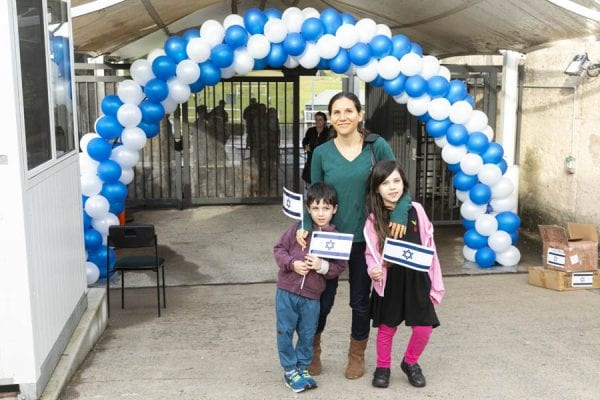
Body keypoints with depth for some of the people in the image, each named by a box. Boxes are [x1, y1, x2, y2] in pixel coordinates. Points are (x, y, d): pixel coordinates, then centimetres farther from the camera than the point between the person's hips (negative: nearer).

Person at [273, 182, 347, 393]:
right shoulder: (298, 229, -4)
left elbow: (339, 267, -1)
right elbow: (279, 249, 2)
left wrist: (322, 266, -20)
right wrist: (292, 264, -14)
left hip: (312, 296, 0)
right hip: (287, 290, 0)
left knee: (307, 335, 12)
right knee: (285, 332, 7)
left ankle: (302, 368, 32)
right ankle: (290, 370, 24)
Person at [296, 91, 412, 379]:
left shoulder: (377, 147, -7)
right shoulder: (321, 153, -3)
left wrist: (400, 214, -19)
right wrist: (305, 226, -13)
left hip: (364, 238, 0)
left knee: (360, 301, 14)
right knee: (323, 299, 11)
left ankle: (357, 356, 37)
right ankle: (312, 351, 36)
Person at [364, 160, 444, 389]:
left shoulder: (416, 210, -3)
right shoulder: (374, 218, -6)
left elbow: (429, 247, 1)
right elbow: (371, 252, -4)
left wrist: (435, 284, 2)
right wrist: (374, 270, -27)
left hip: (416, 278, 1)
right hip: (389, 281, -1)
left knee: (423, 327, 3)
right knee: (387, 327, 11)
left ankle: (410, 363, 30)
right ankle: (383, 367, 34)